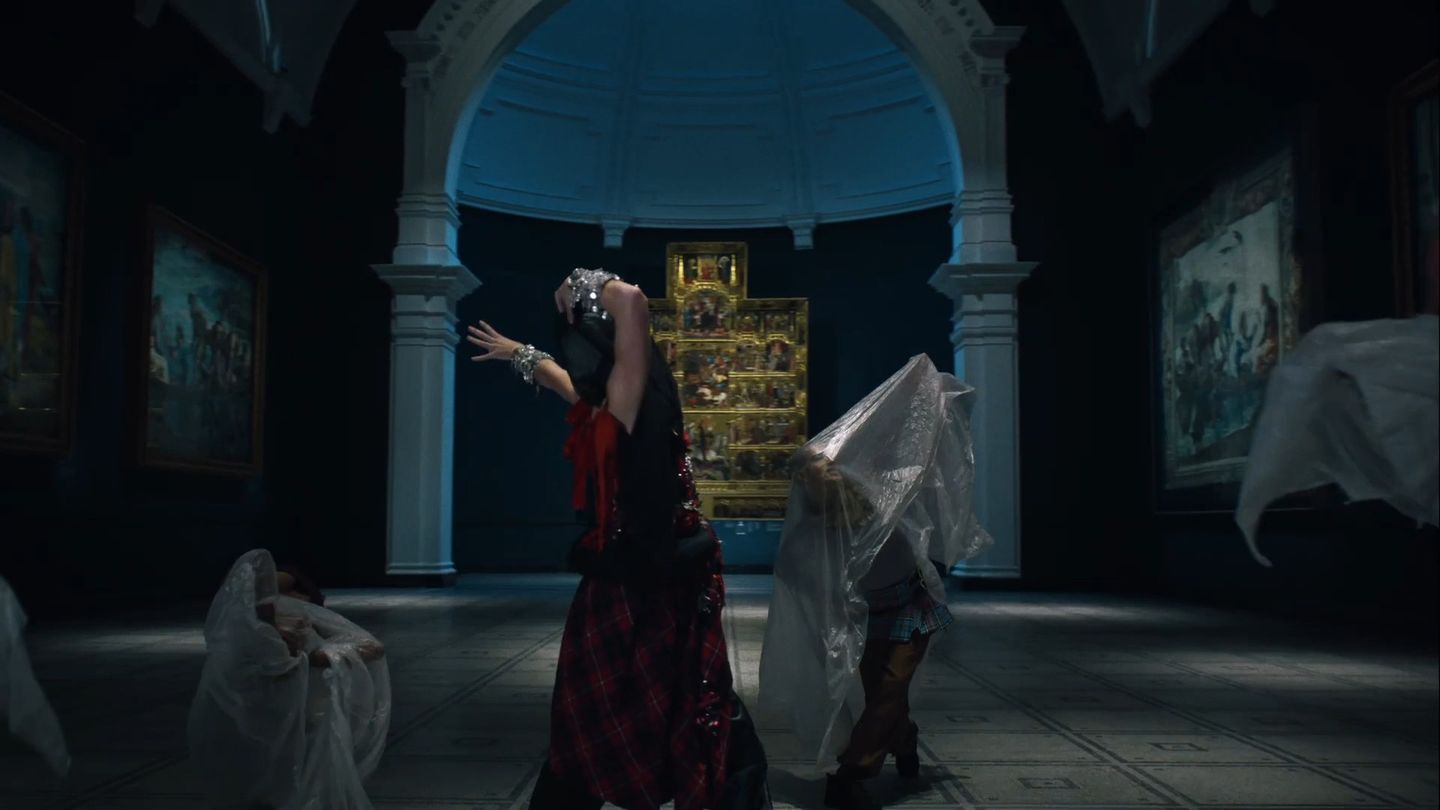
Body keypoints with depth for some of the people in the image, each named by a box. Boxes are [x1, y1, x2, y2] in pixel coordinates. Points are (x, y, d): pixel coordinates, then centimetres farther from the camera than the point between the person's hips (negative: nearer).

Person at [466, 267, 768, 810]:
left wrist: (581, 287, -10)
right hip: (658, 583, 7)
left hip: (635, 590, -7)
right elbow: (568, 382, 27)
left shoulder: (622, 406, -16)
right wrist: (519, 353, 41)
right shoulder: (608, 408, 5)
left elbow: (631, 299, -29)